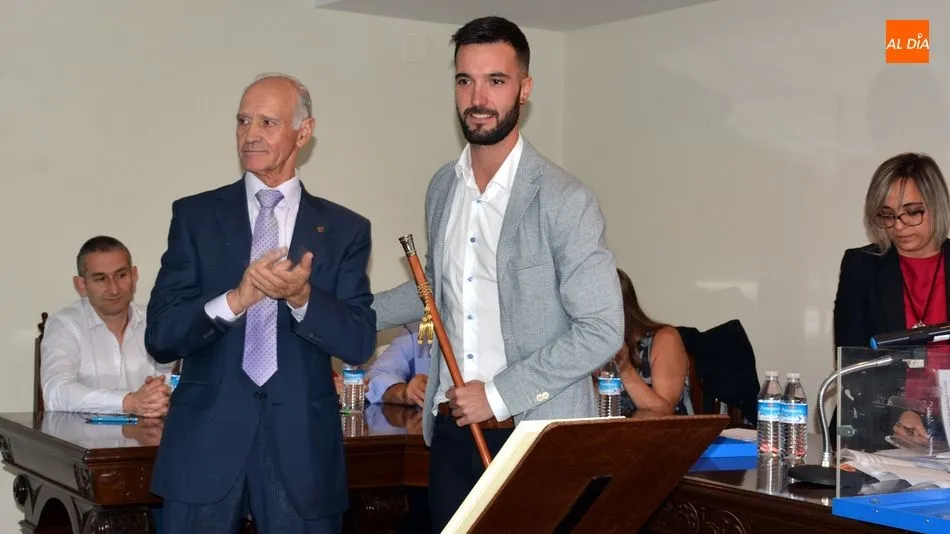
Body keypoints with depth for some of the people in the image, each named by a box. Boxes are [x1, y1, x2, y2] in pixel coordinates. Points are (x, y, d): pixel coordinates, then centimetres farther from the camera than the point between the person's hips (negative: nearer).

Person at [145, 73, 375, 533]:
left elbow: (360, 343, -1)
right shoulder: (195, 215, 5)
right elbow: (159, 336, -1)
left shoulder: (343, 229, 6)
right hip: (206, 443, 0)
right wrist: (235, 299, -17)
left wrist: (302, 297, -18)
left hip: (302, 448, 0)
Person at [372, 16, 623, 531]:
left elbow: (601, 331, -15)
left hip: (534, 436, -5)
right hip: (451, 429, 5)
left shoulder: (563, 200, -13)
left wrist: (499, 393, -16)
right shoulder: (442, 187, 7)